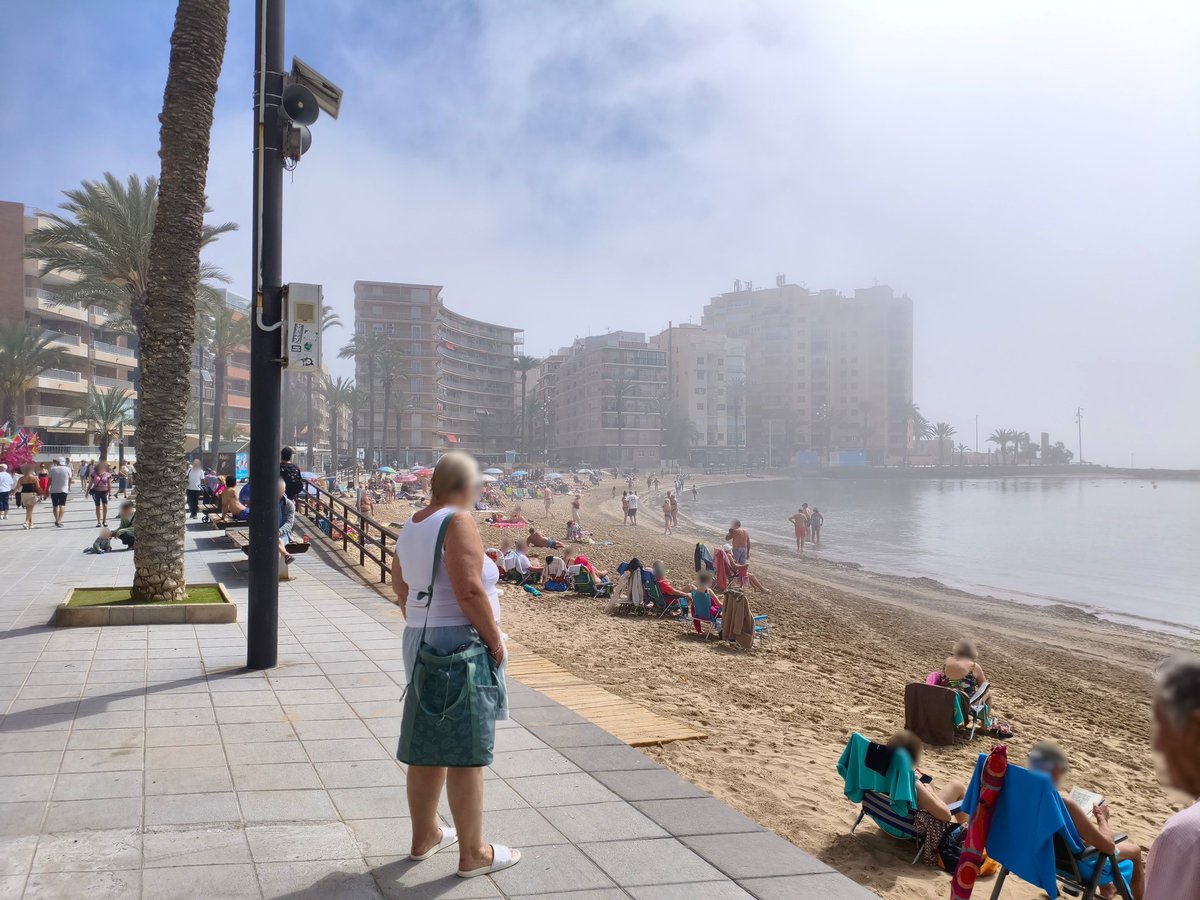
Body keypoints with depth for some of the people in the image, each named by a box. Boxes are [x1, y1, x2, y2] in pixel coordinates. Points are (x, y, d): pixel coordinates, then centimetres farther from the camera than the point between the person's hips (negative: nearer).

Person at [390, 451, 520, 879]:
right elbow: (469, 591, -25)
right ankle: (473, 853, 12)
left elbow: (400, 585, 17)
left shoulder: (412, 525, 9)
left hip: (421, 641, 9)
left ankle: (425, 835, 32)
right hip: (461, 645, -9)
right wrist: (495, 640, -16)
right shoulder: (457, 522, -18)